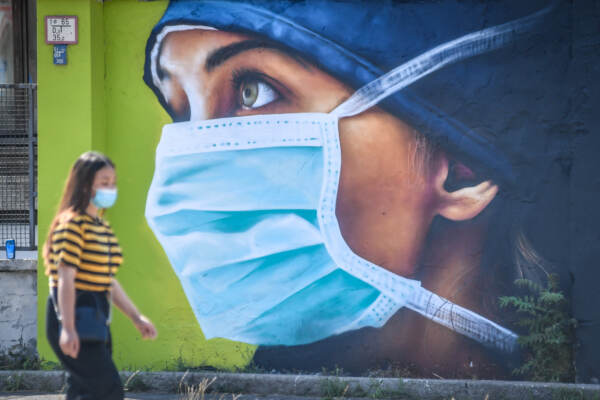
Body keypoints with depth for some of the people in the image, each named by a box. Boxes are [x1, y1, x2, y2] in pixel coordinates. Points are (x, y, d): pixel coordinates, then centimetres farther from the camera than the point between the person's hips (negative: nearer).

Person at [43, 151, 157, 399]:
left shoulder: (103, 227, 17)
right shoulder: (72, 223, -12)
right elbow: (66, 278, -19)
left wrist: (136, 318, 20)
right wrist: (68, 329, -25)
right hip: (74, 316, -9)